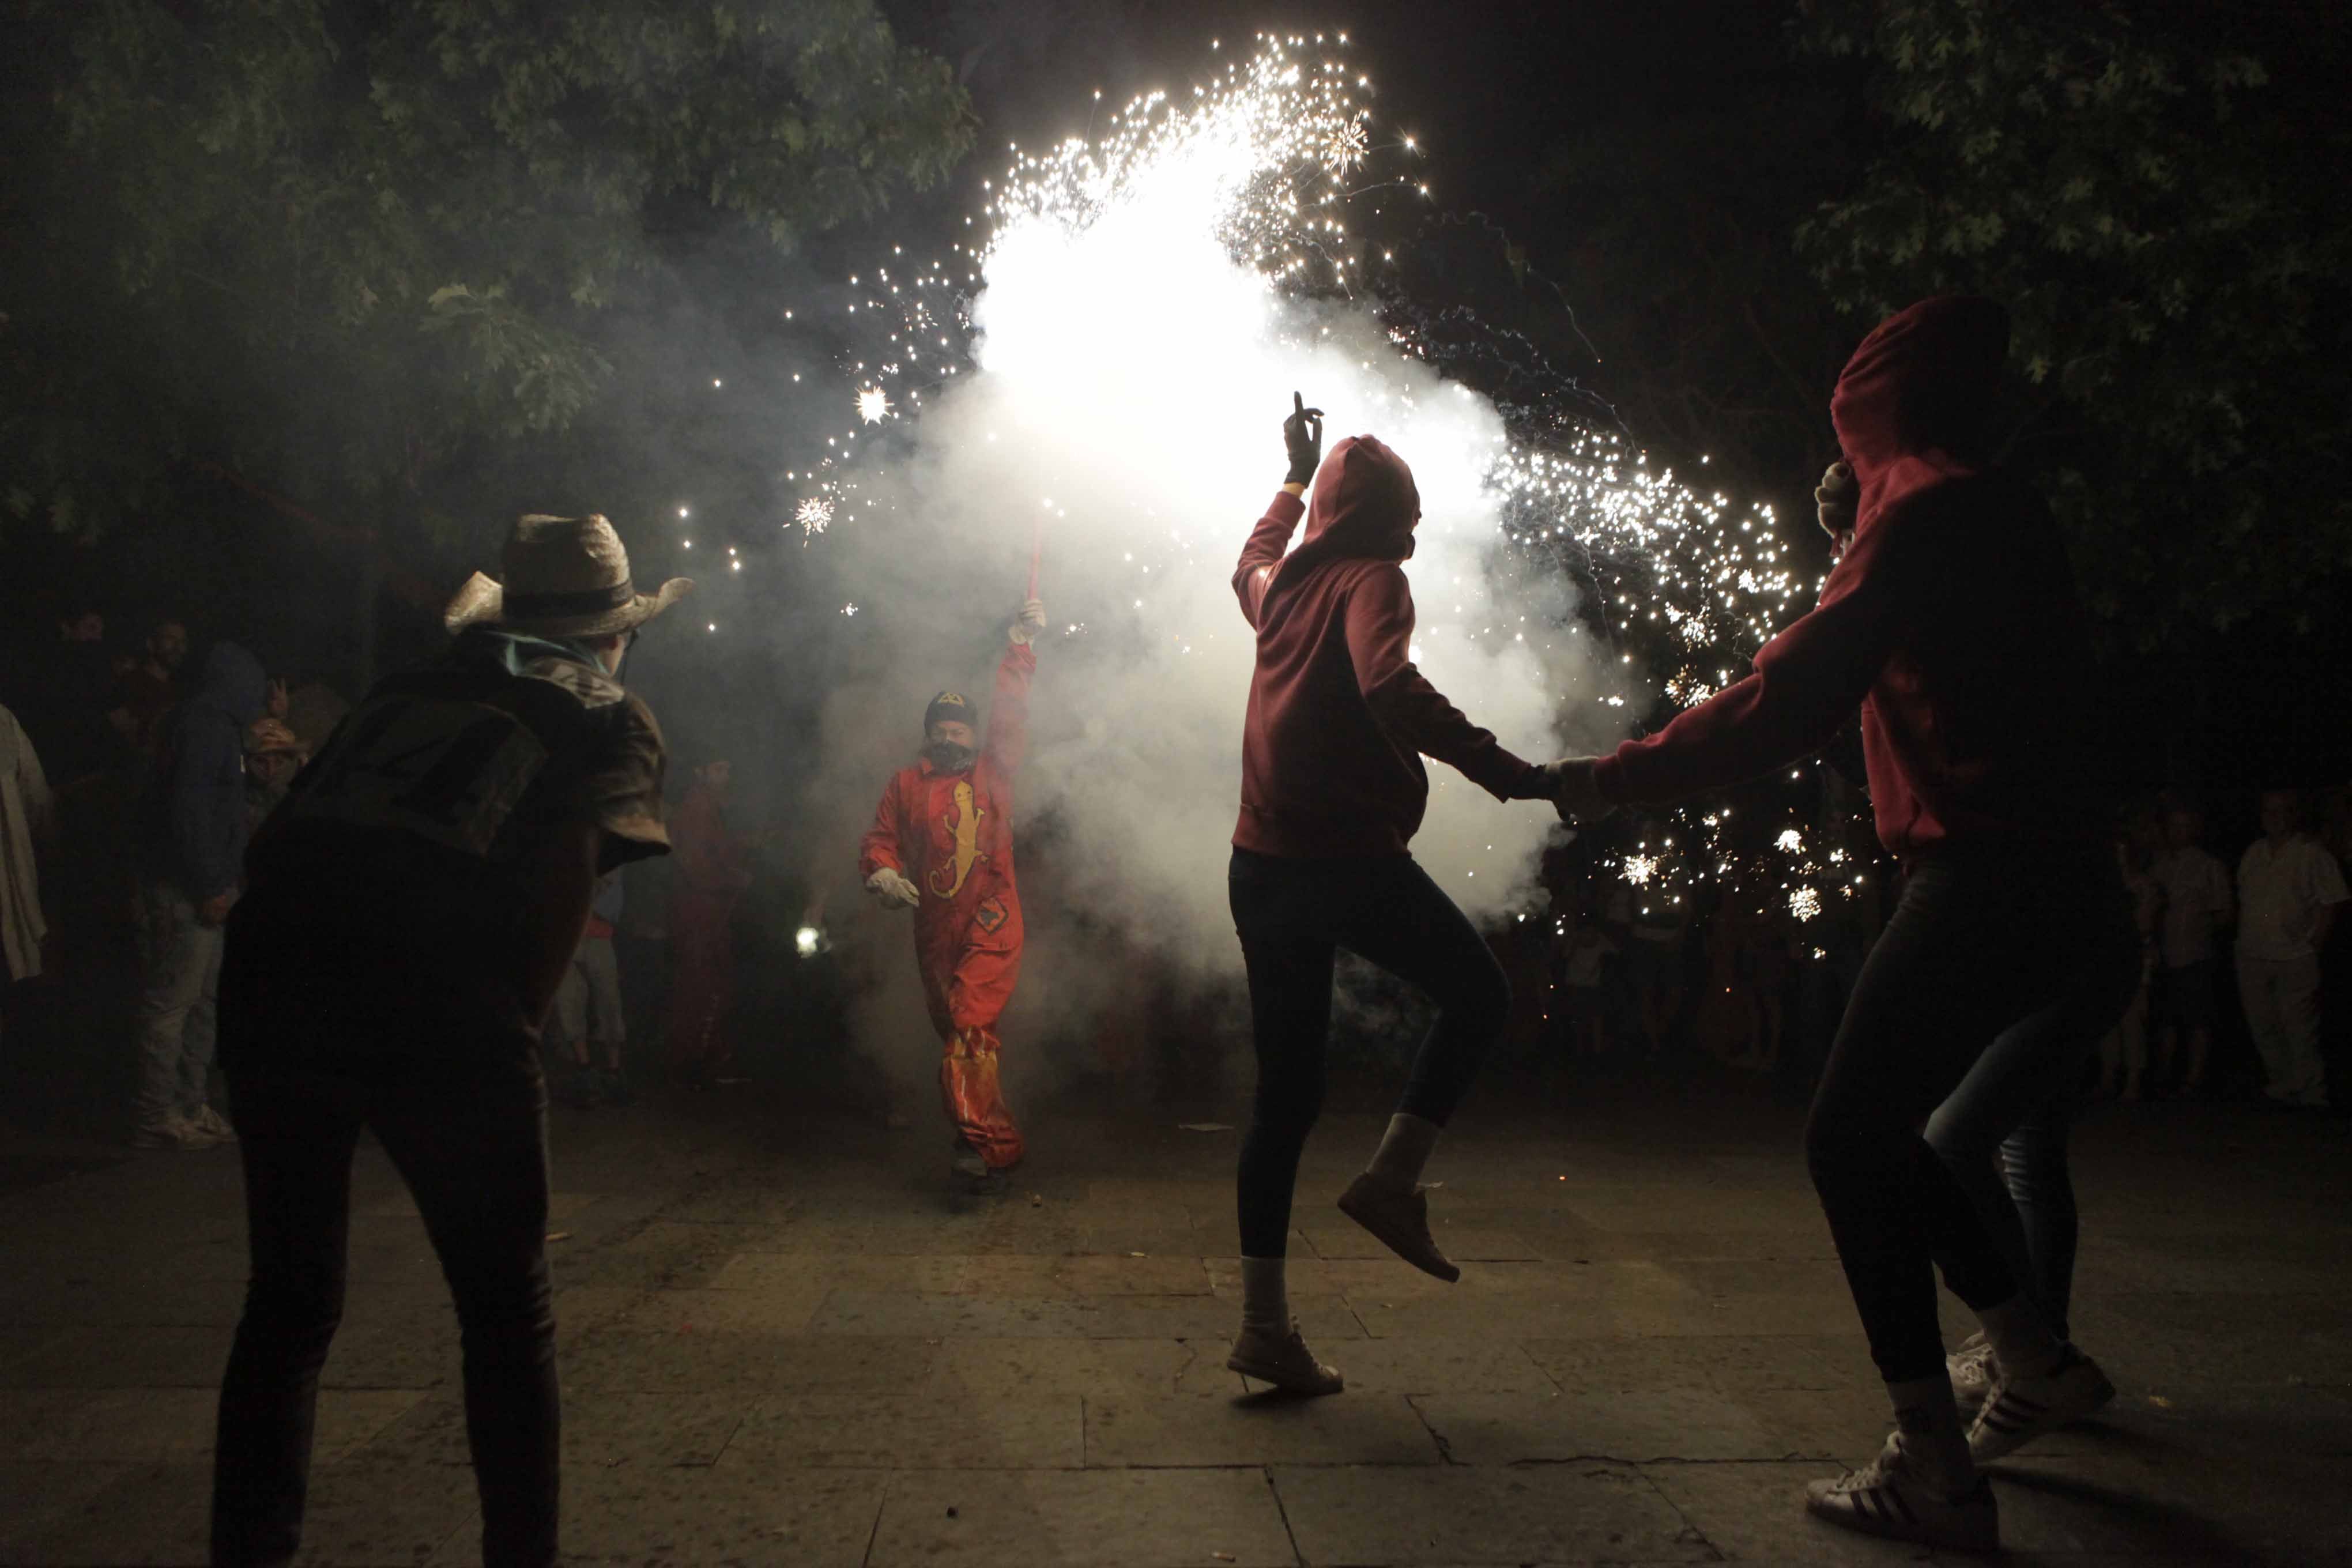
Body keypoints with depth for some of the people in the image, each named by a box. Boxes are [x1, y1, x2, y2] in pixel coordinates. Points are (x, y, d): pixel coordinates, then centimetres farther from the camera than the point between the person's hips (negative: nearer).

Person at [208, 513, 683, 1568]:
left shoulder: (409, 691, 26)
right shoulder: (614, 725, 12)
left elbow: (279, 840, 21)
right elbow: (565, 867, -6)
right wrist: (517, 1025, 3)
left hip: (267, 980, 5)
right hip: (438, 1014, -5)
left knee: (288, 1298, 23)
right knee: (508, 1316, 13)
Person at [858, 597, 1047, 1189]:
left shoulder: (993, 771, 10)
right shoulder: (905, 783, 14)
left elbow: (1009, 715, 1)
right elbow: (879, 839, 11)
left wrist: (1019, 646, -2)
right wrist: (881, 872, -11)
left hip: (992, 923, -4)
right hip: (935, 931, 4)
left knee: (969, 1023, -21)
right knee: (957, 1031, 9)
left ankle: (978, 1137, -22)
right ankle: (999, 1143, 20)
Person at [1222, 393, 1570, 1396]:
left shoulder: (1284, 584, 16)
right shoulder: (1371, 579, -4)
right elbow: (1388, 685, -25)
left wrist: (1294, 477, 52)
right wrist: (1498, 769, -28)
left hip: (1259, 864, 7)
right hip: (1345, 853, -7)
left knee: (1284, 1090, 9)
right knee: (1478, 993, 13)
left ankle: (1265, 1322, 10)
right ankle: (1392, 1178, 1)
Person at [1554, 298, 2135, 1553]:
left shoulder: (1922, 508, -11)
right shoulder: (2001, 512, 17)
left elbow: (1791, 701, -18)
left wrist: (1617, 777, -11)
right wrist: (1857, 544, 21)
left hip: (1985, 876, -9)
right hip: (2072, 897, 9)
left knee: (1851, 1144, -4)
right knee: (1893, 1144, 18)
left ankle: (1935, 1471, -2)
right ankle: (2037, 1364, 26)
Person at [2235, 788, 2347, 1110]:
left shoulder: (2312, 853, -5)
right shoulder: (2254, 853, 13)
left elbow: (2331, 904, -8)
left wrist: (2313, 945, -11)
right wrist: (2243, 941, 12)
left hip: (2295, 957, -6)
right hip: (2253, 958, 6)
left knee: (2299, 1029, -4)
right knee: (2262, 1026, 9)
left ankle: (2311, 1094, 5)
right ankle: (2281, 1087, 21)